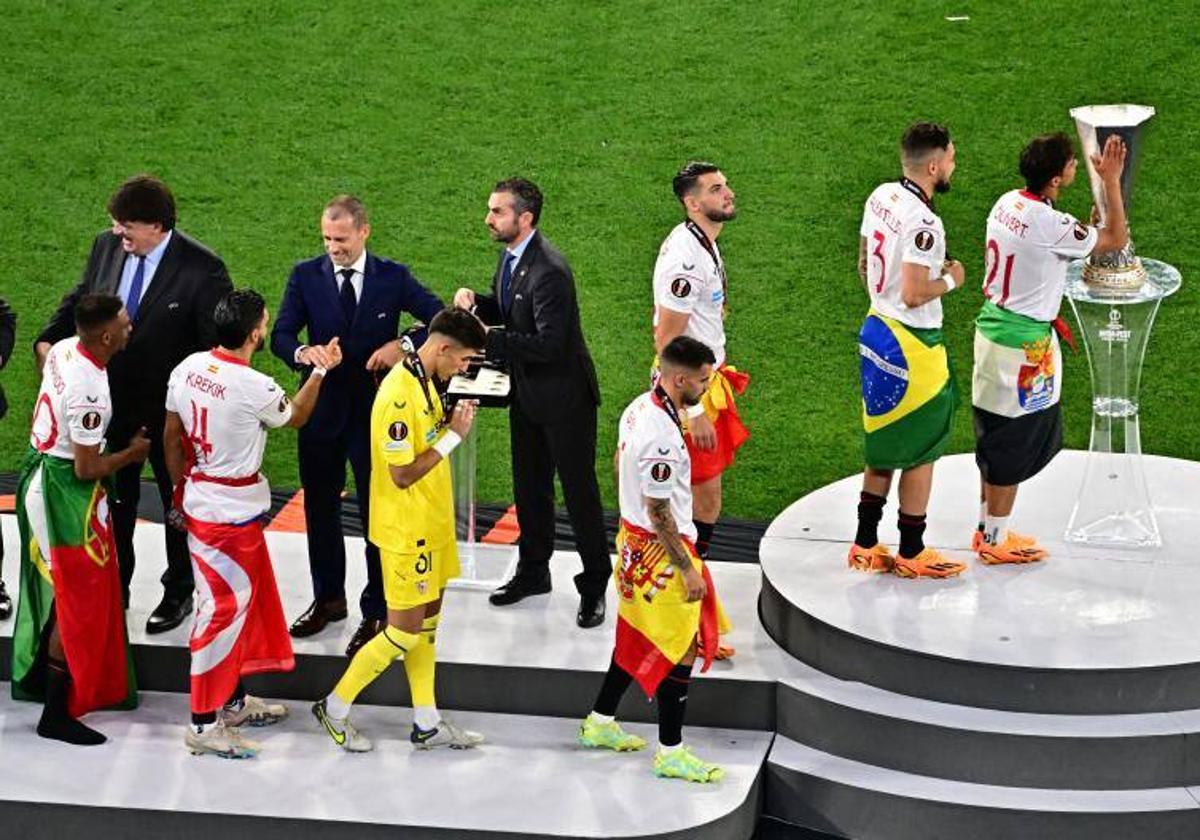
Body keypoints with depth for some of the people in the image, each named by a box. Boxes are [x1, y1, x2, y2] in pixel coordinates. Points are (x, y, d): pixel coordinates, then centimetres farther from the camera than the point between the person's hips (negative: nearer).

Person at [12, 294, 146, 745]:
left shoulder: (61, 350, -3)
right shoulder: (90, 391, -29)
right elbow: (86, 469, -23)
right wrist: (132, 453, -6)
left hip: (38, 472, 10)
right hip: (66, 493, -10)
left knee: (50, 588, 25)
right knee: (78, 604, 0)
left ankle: (34, 677, 41)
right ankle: (58, 715, 6)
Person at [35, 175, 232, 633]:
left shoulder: (201, 268, -21)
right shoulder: (106, 247, -6)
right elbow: (79, 300, 8)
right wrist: (48, 339, -7)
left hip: (171, 409, -5)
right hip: (113, 401, 5)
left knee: (178, 501, 15)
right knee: (115, 497, 19)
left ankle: (178, 593, 34)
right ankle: (114, 589, 36)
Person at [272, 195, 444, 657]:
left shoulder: (393, 277, -5)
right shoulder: (305, 276, -1)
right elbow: (280, 334, -5)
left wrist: (402, 346, -19)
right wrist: (302, 352, -28)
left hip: (375, 409, -3)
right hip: (322, 407, 3)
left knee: (377, 512, 1)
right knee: (320, 509, 14)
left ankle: (376, 611, 11)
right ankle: (328, 598, 31)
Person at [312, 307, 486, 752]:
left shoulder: (425, 382, 5)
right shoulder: (400, 396, -25)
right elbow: (403, 474, -24)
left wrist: (451, 423, 1)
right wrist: (453, 436, -20)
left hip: (430, 525, 10)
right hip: (406, 531, -10)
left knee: (427, 621, 14)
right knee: (405, 631, -1)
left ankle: (427, 724, 22)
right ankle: (335, 708, 13)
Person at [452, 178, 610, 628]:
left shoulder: (549, 271, -28)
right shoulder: (510, 256, 2)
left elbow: (549, 345, -30)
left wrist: (489, 339, -27)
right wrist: (477, 302, -4)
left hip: (564, 395, -9)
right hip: (528, 393, 9)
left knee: (579, 490, 3)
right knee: (529, 487, 20)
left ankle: (594, 586, 15)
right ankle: (533, 571, 37)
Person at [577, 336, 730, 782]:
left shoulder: (639, 408, 1)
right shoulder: (662, 436, -29)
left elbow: (620, 464, 16)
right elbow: (659, 513, -25)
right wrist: (688, 569, -18)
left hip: (634, 541, 10)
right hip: (661, 550, -10)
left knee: (637, 638, 23)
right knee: (680, 650, 1)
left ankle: (600, 723, 36)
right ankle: (671, 752, 10)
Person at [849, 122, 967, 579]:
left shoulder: (880, 198, 3)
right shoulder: (924, 224, -24)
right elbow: (914, 295, -26)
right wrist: (950, 280, -8)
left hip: (877, 330, 9)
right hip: (913, 346, -9)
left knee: (884, 446, 19)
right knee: (921, 452, 6)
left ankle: (866, 545, 25)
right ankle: (911, 553, 15)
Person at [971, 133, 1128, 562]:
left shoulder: (1008, 202, 1)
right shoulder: (1050, 224, -24)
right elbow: (1116, 239, -13)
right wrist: (1111, 181, -10)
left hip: (993, 324, 9)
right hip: (1024, 344, -9)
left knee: (994, 439, 19)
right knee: (1015, 445, 4)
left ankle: (987, 529, 30)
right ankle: (996, 541, 15)